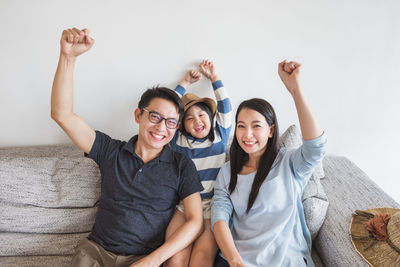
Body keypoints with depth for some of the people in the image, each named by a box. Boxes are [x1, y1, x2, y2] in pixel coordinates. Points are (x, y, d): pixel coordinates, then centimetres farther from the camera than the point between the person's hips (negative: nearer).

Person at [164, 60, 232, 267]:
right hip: (183, 205, 0)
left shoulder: (220, 138, 14)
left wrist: (214, 78, 19)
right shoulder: (178, 141, 12)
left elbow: (225, 108, 12)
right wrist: (185, 83, 19)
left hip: (213, 206, 0)